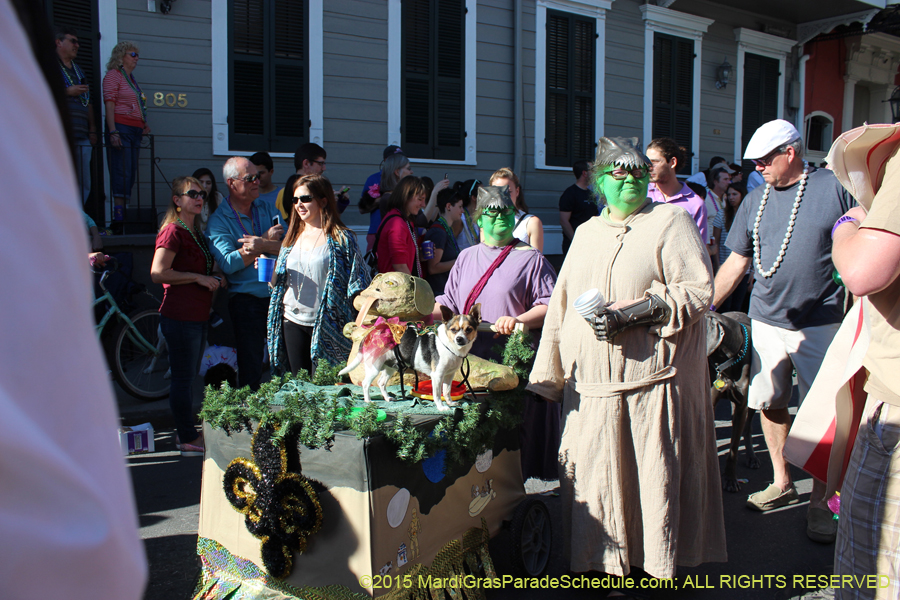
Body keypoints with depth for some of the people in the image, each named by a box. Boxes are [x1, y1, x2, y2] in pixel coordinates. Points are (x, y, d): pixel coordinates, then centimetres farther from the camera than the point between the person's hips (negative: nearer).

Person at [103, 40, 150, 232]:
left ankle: (122, 216, 4)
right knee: (122, 173, -14)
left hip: (135, 130, 8)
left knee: (131, 175, 3)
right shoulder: (113, 75, 0)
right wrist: (113, 132, -19)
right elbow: (109, 104, -10)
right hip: (120, 128, -8)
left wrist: (144, 125, 14)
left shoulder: (131, 79, 24)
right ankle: (118, 219, -16)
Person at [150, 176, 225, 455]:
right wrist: (199, 277, -17)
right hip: (180, 316, -9)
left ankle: (186, 433, 25)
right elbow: (158, 272, -20)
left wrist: (215, 275, 9)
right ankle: (188, 440, 5)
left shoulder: (196, 232, 18)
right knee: (183, 378, -3)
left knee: (189, 376, 15)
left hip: (197, 316, 10)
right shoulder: (173, 232, -11)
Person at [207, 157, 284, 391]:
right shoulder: (218, 220, -2)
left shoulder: (268, 209, 11)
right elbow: (228, 263, -16)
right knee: (250, 365, 2)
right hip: (246, 299, -4)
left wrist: (263, 244, -21)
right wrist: (267, 239, -13)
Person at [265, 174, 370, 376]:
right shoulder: (292, 238, 12)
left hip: (327, 324, -5)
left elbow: (357, 286, -5)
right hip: (293, 321, 5)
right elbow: (278, 283, 18)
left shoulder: (341, 239, -4)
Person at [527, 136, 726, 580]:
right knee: (592, 473, 5)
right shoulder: (586, 233, 18)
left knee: (652, 473, 0)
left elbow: (699, 290, -7)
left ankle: (654, 564, 13)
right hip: (589, 383, 5)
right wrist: (547, 375, 12)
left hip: (651, 378, -4)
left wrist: (635, 312, -19)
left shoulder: (670, 221, 2)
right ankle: (599, 559, 18)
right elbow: (562, 306, 18)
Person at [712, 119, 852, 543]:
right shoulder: (755, 202, 9)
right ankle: (782, 484, 26)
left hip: (820, 323, -4)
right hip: (767, 321, 4)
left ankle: (819, 502, 12)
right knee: (769, 404, 9)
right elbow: (736, 263, 12)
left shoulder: (835, 188, -3)